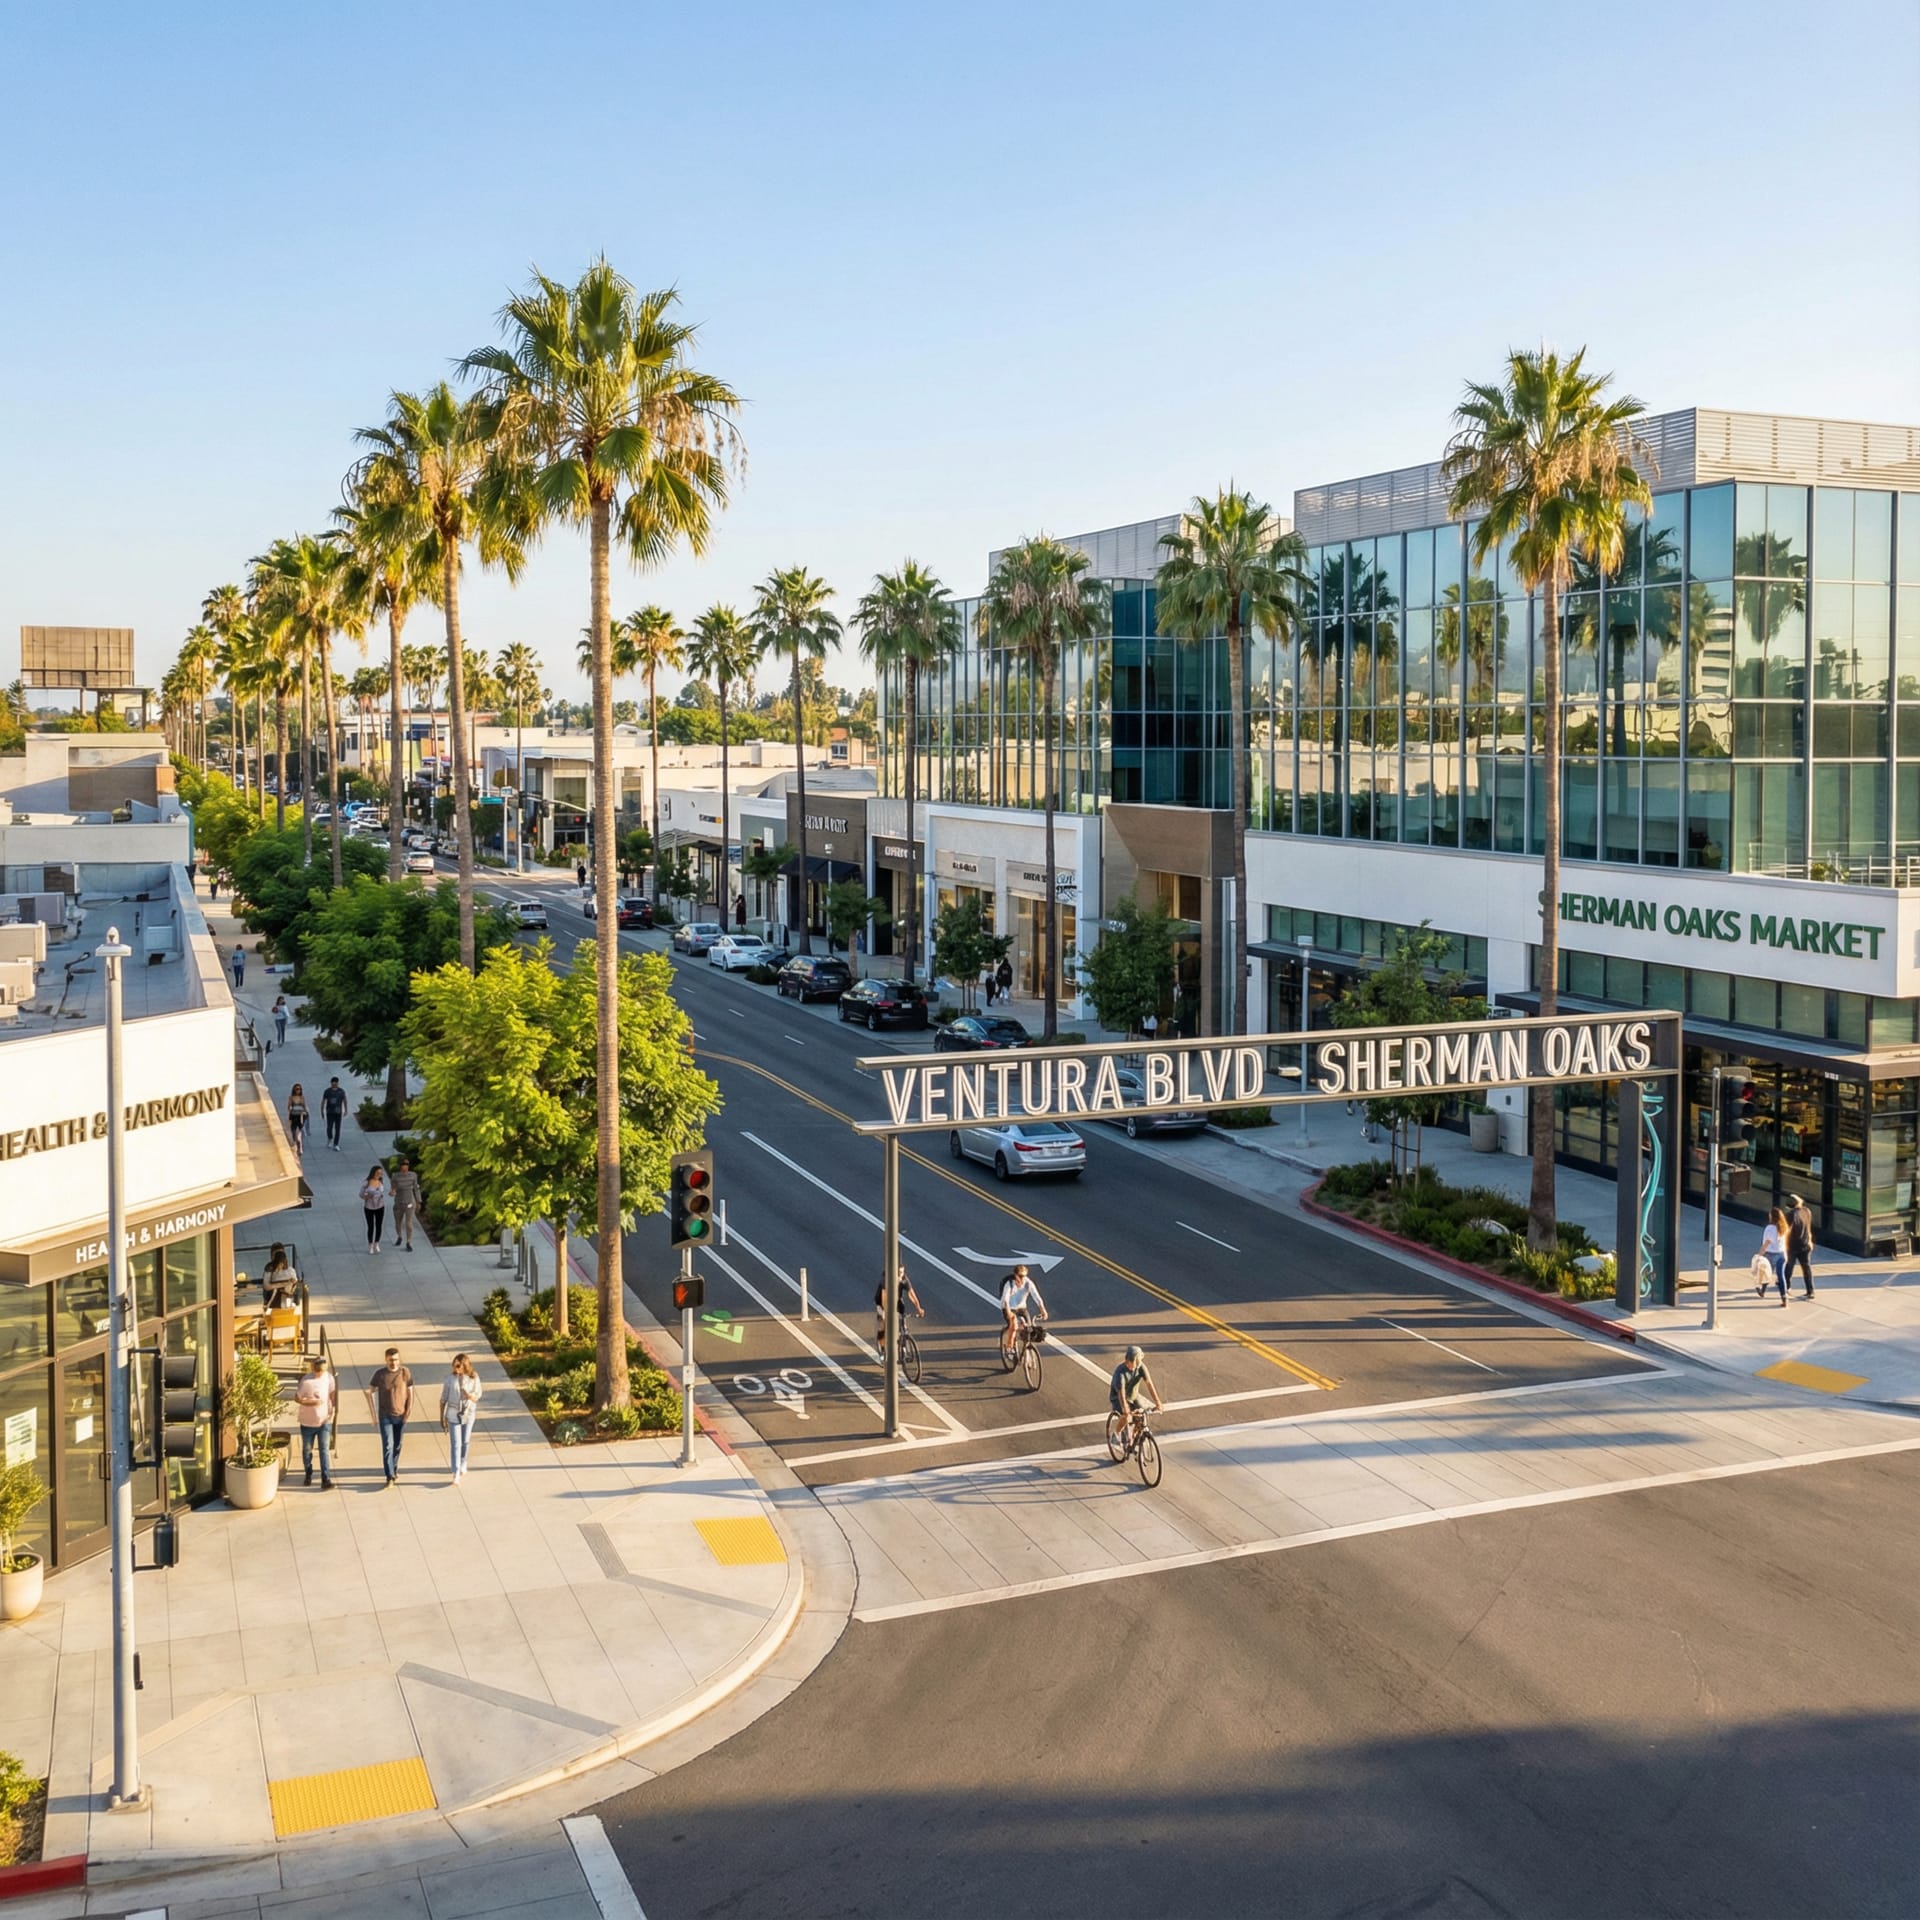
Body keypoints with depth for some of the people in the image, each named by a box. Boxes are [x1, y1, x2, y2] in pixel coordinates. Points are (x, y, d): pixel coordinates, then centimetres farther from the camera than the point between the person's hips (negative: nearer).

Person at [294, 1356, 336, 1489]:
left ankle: (326, 1480, -7)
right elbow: (296, 1398, -13)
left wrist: (332, 1409, 2)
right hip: (308, 1422, -1)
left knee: (324, 1450, -5)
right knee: (307, 1450, 15)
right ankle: (308, 1474, 37)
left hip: (324, 1421, 1)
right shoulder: (306, 1381, -19)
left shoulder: (328, 1377, -7)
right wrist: (309, 1402, -26)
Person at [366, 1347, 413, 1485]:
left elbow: (410, 1393, 1)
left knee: (397, 1446, 13)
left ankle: (394, 1469, 33)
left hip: (401, 1416, 1)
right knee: (387, 1446, -9)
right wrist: (373, 1411, -3)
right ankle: (390, 1476, -9)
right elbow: (369, 1392, 2)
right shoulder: (379, 1374, -7)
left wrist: (408, 1411, -6)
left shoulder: (405, 1373, -5)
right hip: (385, 1416, -1)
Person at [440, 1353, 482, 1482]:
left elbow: (477, 1397, -4)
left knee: (465, 1442, 16)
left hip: (468, 1414, 2)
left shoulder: (474, 1378, -9)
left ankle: (463, 1465, 39)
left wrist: (469, 1395, -27)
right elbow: (443, 1399, -4)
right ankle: (456, 1474, -4)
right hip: (453, 1415, -2)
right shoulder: (450, 1379, -11)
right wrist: (442, 1417, -1)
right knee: (455, 1444, -6)